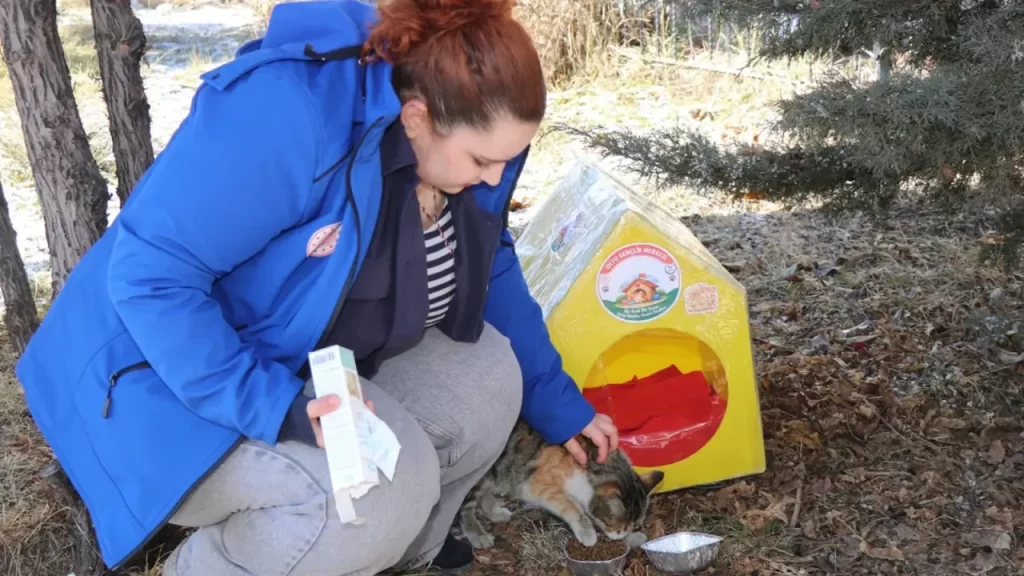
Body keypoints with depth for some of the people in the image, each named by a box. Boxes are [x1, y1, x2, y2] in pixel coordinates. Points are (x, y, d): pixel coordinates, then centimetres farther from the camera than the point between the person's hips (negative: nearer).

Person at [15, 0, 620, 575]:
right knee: (382, 484, -29)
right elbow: (150, 274, -31)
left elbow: (494, 277, 10)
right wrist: (278, 407, -38)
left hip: (309, 360, 8)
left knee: (484, 376, -7)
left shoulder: (458, 137, -6)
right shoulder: (285, 113, -33)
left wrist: (561, 407, 14)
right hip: (169, 375, -8)